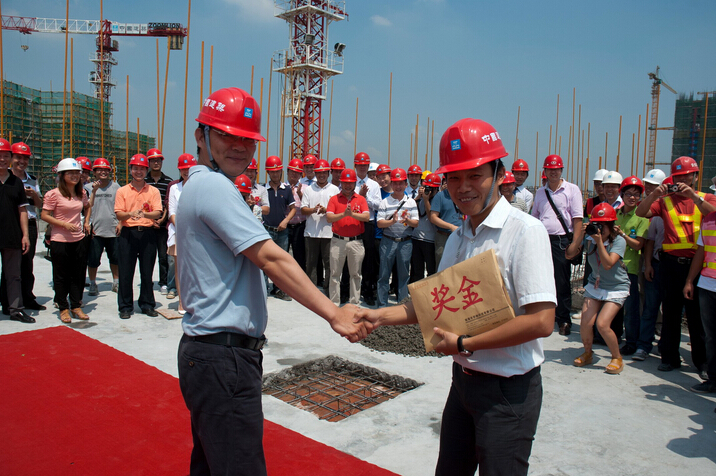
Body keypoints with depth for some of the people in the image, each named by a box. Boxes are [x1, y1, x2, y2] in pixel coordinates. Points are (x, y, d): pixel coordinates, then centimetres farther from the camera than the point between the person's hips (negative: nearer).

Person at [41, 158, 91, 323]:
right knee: (61, 276, 5)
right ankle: (63, 308, 17)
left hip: (79, 239, 5)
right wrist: (64, 224, -19)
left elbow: (87, 207, 28)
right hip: (60, 240, -5)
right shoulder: (54, 194, -9)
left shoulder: (82, 193, 7)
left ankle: (76, 306, 21)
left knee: (78, 275, 10)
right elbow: (45, 215, -10)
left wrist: (86, 221, 14)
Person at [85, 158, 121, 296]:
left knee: (115, 258, 9)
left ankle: (116, 282, 24)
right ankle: (93, 284, 17)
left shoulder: (115, 186, 8)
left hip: (113, 230, 1)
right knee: (93, 260, 2)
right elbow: (87, 207, -7)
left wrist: (120, 223, 1)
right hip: (95, 230, -1)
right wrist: (94, 191, -16)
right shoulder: (88, 187, 5)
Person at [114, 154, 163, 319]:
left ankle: (147, 304, 17)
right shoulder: (122, 191, 8)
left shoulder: (153, 191, 8)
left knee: (147, 271, 5)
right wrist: (130, 214, -22)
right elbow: (118, 214, -1)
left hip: (147, 233, 0)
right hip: (128, 233, 0)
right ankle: (125, 307, 11)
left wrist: (144, 214, -24)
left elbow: (158, 213, -3)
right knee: (125, 272, 1)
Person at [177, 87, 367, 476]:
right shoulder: (213, 185, -15)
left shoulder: (196, 185, 17)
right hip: (223, 356, -11)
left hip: (207, 352, 11)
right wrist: (334, 314, -20)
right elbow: (271, 259, -21)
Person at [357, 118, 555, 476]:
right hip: (464, 377, 7)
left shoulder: (525, 231, -18)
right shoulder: (457, 238, 7)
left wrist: (464, 343, -19)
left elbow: (541, 321, -23)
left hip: (508, 389, -7)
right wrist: (379, 316, 0)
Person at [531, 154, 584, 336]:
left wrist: (575, 243, -13)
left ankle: (564, 320, 11)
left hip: (561, 241, -4)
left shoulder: (572, 190, 1)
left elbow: (577, 218, -5)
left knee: (562, 283, 0)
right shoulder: (540, 192, 14)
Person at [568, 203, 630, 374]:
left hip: (616, 288, -4)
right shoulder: (589, 238, -8)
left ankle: (617, 358, 7)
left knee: (602, 324, -18)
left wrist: (599, 241, -34)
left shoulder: (619, 241, -18)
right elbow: (569, 254, -13)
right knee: (585, 323, -8)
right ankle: (587, 354, 21)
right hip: (595, 285, 4)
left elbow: (608, 264, -30)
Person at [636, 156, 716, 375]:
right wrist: (654, 195, -18)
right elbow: (641, 212, -3)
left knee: (697, 313, 2)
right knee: (670, 312, 8)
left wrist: (693, 196, -23)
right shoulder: (665, 201, 10)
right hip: (672, 263, 1)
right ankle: (670, 357, 18)